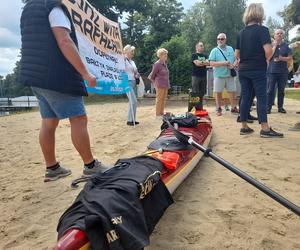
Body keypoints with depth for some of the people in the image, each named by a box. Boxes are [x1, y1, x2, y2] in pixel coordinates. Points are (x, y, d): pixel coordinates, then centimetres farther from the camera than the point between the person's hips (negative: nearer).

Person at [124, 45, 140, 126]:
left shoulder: (132, 61, 18)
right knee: (134, 101, -12)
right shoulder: (124, 60, -8)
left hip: (134, 82, 8)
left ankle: (132, 119, 16)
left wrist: (137, 75, 4)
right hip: (128, 82, -8)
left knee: (132, 102, 10)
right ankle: (130, 120, -4)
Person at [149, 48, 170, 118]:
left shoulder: (165, 64, 10)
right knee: (159, 100, -1)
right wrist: (155, 83, 0)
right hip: (160, 86, -8)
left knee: (163, 100, 12)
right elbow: (152, 75, -7)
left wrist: (168, 84, 13)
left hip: (165, 85, 8)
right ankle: (158, 114, 7)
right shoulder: (157, 64, -13)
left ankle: (162, 113, 22)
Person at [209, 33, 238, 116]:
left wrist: (233, 65, -6)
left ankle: (234, 108, 18)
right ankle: (218, 109, 15)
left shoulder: (230, 49, 12)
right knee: (218, 93, 2)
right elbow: (211, 63, -11)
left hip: (229, 75, 3)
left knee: (232, 92, 5)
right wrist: (223, 63, -17)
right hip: (219, 76, -3)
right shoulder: (214, 50, -1)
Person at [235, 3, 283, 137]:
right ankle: (265, 129, -1)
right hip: (258, 70, -5)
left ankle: (244, 127, 10)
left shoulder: (241, 33, 11)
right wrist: (265, 60, 0)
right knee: (261, 98, -2)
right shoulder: (262, 29, -8)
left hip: (243, 70, 6)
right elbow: (268, 51, -18)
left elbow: (236, 54, 13)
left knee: (245, 97, 7)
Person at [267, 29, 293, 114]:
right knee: (270, 90, -6)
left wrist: (281, 58, -13)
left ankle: (280, 107, 11)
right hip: (272, 71, -2)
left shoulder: (286, 45, 10)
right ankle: (268, 107, -3)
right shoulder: (271, 45, 7)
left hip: (283, 71, 2)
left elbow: (290, 57, 3)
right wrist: (275, 46, -8)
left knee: (281, 90, 5)